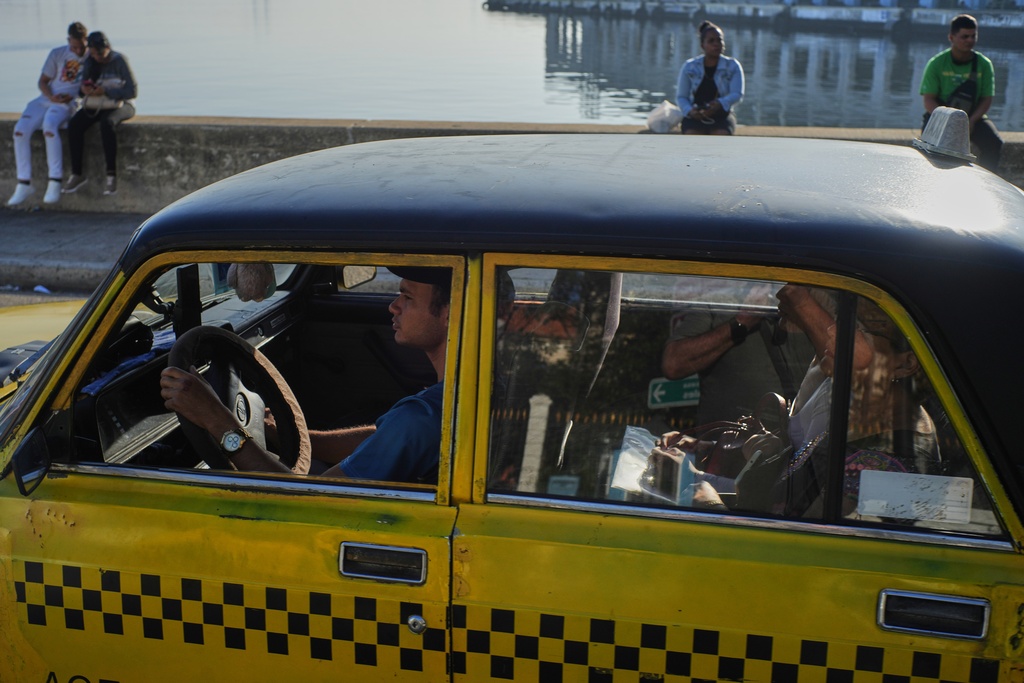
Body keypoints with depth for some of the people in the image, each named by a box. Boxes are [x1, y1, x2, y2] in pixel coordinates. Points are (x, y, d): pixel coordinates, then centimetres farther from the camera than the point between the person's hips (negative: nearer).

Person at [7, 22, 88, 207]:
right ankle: (24, 184, -13)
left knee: (49, 125, -36)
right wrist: (51, 96, -10)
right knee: (20, 129, -21)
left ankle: (55, 183, -32)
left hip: (69, 102, -4)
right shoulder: (57, 54, 11)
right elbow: (43, 81, 12)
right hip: (48, 98, 4)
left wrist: (72, 95, -13)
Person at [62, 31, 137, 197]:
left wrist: (106, 91, -28)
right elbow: (85, 82, 10)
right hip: (98, 104, 5)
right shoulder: (90, 61, 4)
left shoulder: (119, 60, -12)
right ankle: (77, 174, -16)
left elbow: (132, 91, -18)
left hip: (122, 104, -5)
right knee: (74, 125, -23)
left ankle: (111, 175, -34)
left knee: (107, 123, -39)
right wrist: (85, 88, -16)